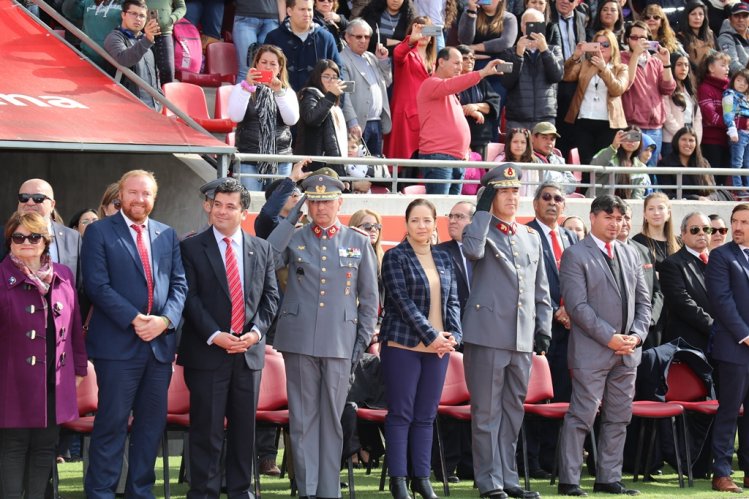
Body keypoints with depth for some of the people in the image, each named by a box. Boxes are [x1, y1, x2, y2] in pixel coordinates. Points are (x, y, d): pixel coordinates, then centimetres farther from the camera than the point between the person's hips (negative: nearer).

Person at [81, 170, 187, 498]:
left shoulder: (168, 235, 15)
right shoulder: (99, 232, 0)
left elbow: (179, 284, 10)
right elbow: (97, 285, -9)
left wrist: (165, 320, -8)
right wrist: (134, 319, -16)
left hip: (160, 342, 5)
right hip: (118, 344, -5)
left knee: (152, 422, 8)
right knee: (112, 422, -4)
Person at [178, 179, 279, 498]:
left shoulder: (262, 250, 10)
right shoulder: (191, 248, -1)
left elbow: (270, 296, 10)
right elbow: (190, 298, -6)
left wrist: (256, 331, -6)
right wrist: (214, 335, -16)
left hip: (249, 350, 4)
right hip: (207, 350, -4)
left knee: (245, 426, 9)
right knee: (207, 427, -2)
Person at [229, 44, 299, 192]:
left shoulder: (287, 92, 12)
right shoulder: (241, 88, 7)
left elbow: (292, 119, -5)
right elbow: (235, 117, -9)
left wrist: (278, 92, -15)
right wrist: (247, 86, -16)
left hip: (280, 160, 2)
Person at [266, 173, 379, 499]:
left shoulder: (359, 243, 9)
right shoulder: (294, 239, 8)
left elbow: (369, 298, 10)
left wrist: (363, 339, 3)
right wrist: (289, 220, -9)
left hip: (340, 343, 0)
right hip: (299, 340, 0)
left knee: (332, 419, 5)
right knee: (302, 419, 3)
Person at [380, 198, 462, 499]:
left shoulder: (443, 259, 13)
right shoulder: (395, 257, -3)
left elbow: (452, 301, 12)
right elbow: (402, 301, -11)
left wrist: (453, 335, -4)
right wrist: (431, 336, -15)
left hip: (439, 347, 5)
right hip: (403, 346, -5)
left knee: (426, 416, 7)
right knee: (401, 414, -1)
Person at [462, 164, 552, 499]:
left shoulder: (531, 237, 18)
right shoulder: (481, 231, 2)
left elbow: (541, 290, 20)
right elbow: (472, 250, -24)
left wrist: (544, 328, 11)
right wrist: (483, 209, -14)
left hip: (523, 339, 6)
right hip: (488, 334, -6)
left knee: (513, 410, 11)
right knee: (487, 411, -2)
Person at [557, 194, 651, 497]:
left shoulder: (631, 255, 14)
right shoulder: (575, 255, -5)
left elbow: (643, 301, 14)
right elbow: (577, 305, -13)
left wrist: (637, 335, -3)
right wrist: (609, 337, -16)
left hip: (627, 352, 6)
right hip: (591, 351, -6)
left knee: (619, 418, 9)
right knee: (582, 416, -5)